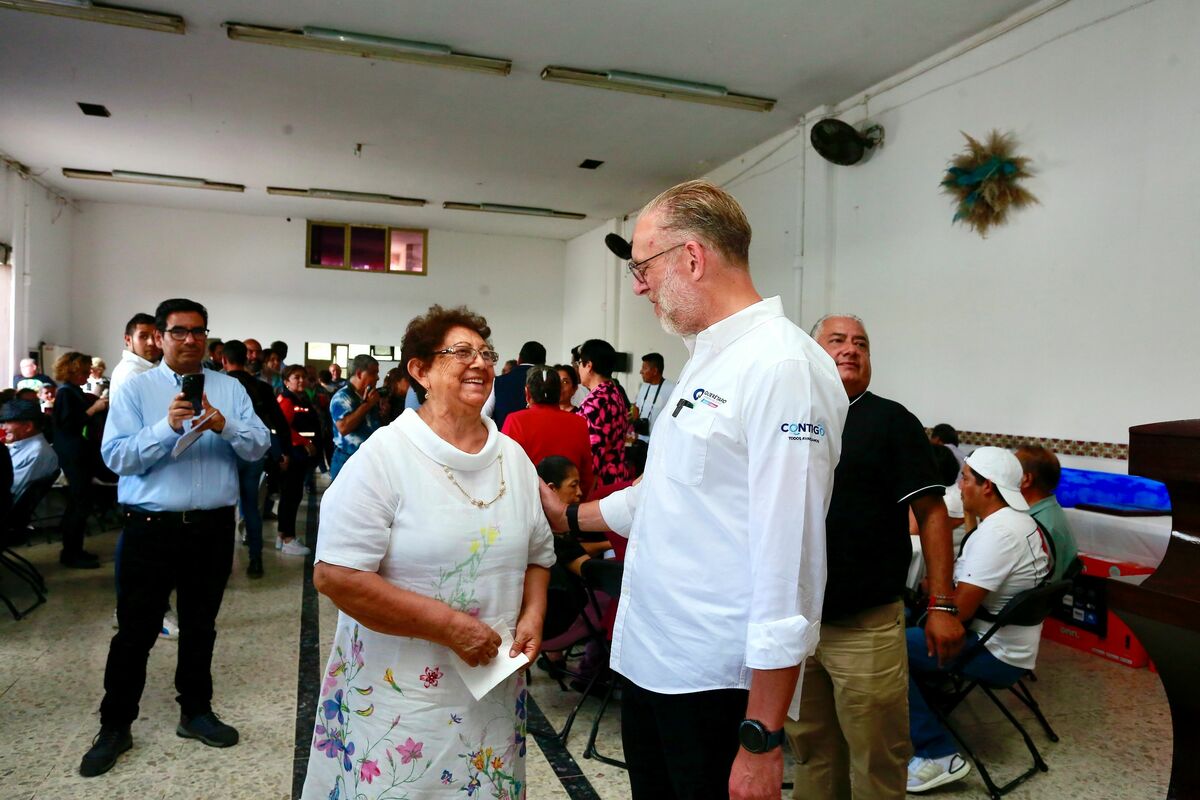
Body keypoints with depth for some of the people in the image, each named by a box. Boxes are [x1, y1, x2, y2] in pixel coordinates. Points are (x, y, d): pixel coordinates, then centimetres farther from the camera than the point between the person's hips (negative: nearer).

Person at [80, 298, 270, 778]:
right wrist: (167, 427, -25)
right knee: (135, 630, 6)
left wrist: (225, 426, -23)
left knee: (200, 626, 16)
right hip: (151, 528, -2)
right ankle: (115, 726, 24)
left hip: (213, 528, 2)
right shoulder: (135, 389, -1)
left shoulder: (230, 389, 5)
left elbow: (260, 447, -4)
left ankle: (195, 712, 32)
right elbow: (116, 457, -11)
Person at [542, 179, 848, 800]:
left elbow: (789, 559, -24)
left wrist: (762, 738, -21)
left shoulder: (783, 365, -20)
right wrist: (568, 516, 26)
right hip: (647, 659, 9)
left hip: (716, 680, -9)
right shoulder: (709, 360, 11)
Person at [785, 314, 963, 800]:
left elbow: (931, 514, -5)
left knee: (877, 760, 8)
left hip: (866, 626, -3)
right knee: (811, 750, 17)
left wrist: (942, 604, -10)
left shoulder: (891, 421, -2)